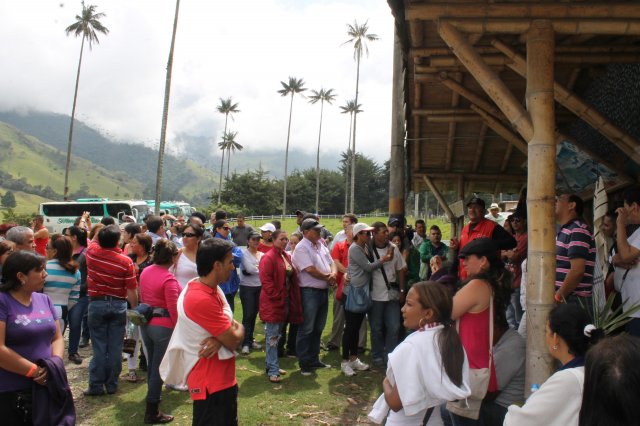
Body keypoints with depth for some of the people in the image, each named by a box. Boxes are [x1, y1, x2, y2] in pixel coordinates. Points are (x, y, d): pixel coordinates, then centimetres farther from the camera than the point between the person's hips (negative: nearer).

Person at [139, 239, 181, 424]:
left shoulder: (145, 272, 3)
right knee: (158, 369, 3)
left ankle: (153, 400, 40)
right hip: (163, 326, -8)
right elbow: (173, 309, -19)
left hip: (146, 323, 8)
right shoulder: (169, 279, -20)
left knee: (151, 365, 22)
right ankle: (152, 412, 12)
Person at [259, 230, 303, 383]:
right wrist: (277, 297, -18)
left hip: (286, 301, 8)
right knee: (272, 337, -3)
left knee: (277, 335, 16)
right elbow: (266, 280, -20)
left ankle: (271, 364, 28)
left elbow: (292, 278, 17)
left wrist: (292, 299, 10)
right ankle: (273, 371, 3)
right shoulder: (268, 258, -14)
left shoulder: (286, 257, 11)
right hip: (272, 303, -8)